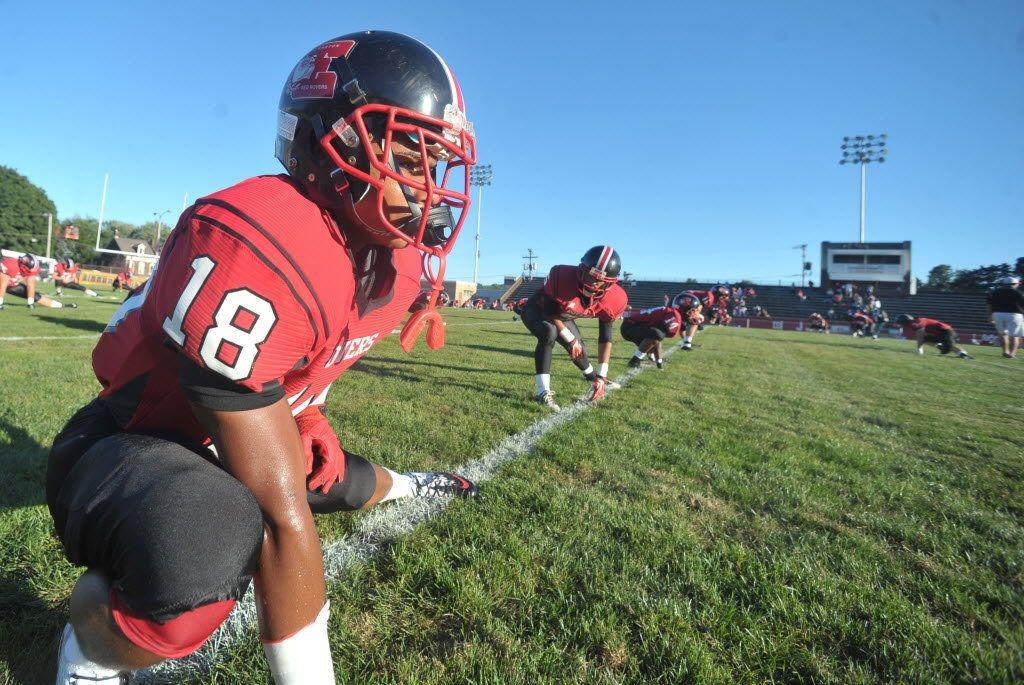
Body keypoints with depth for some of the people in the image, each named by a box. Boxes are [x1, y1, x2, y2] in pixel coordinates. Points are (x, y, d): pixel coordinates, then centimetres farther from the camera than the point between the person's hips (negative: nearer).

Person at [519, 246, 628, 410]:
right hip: (537, 311, -5)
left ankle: (592, 375, 54)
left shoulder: (614, 300, -25)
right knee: (549, 333, -35)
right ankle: (543, 392, -31)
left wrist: (601, 377, -20)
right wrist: (570, 339, -22)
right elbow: (549, 313, -26)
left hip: (563, 316, 5)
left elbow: (605, 337, -16)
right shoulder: (562, 276, -41)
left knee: (578, 349, 17)